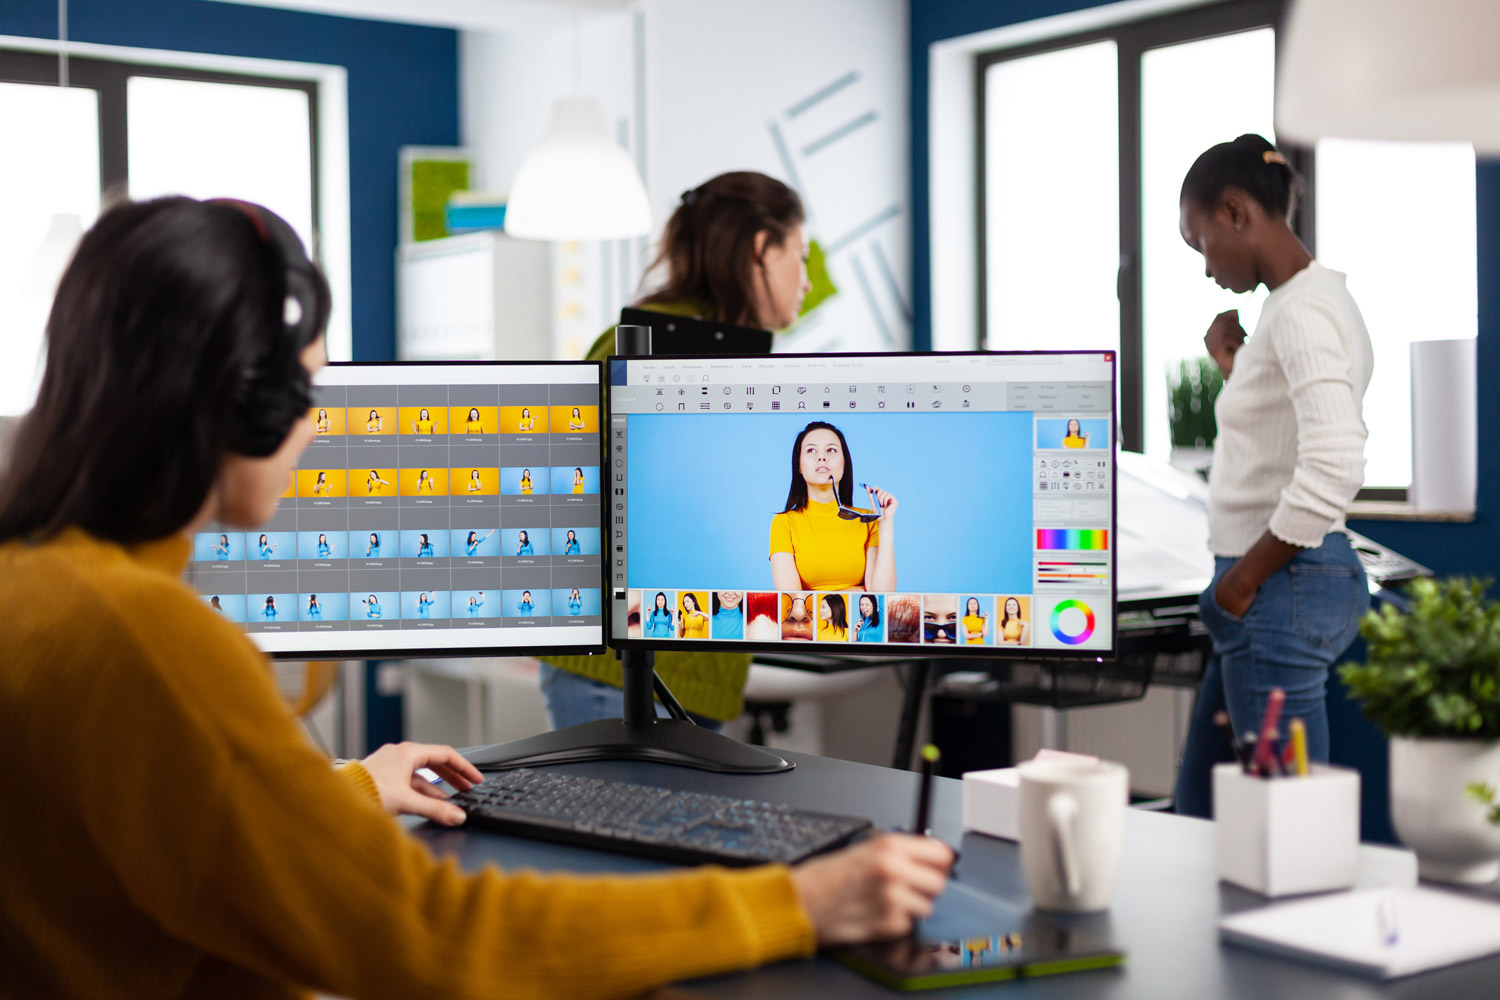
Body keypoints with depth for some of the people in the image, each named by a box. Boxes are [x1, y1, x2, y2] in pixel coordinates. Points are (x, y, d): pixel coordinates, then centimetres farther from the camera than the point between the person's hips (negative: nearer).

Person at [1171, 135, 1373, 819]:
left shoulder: (1301, 310, -16)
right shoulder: (1307, 299, 15)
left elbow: (1333, 470, -28)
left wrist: (1244, 578, -18)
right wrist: (1235, 370, 15)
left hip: (1282, 586, -11)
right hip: (1274, 588, 11)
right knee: (1199, 801, 17)